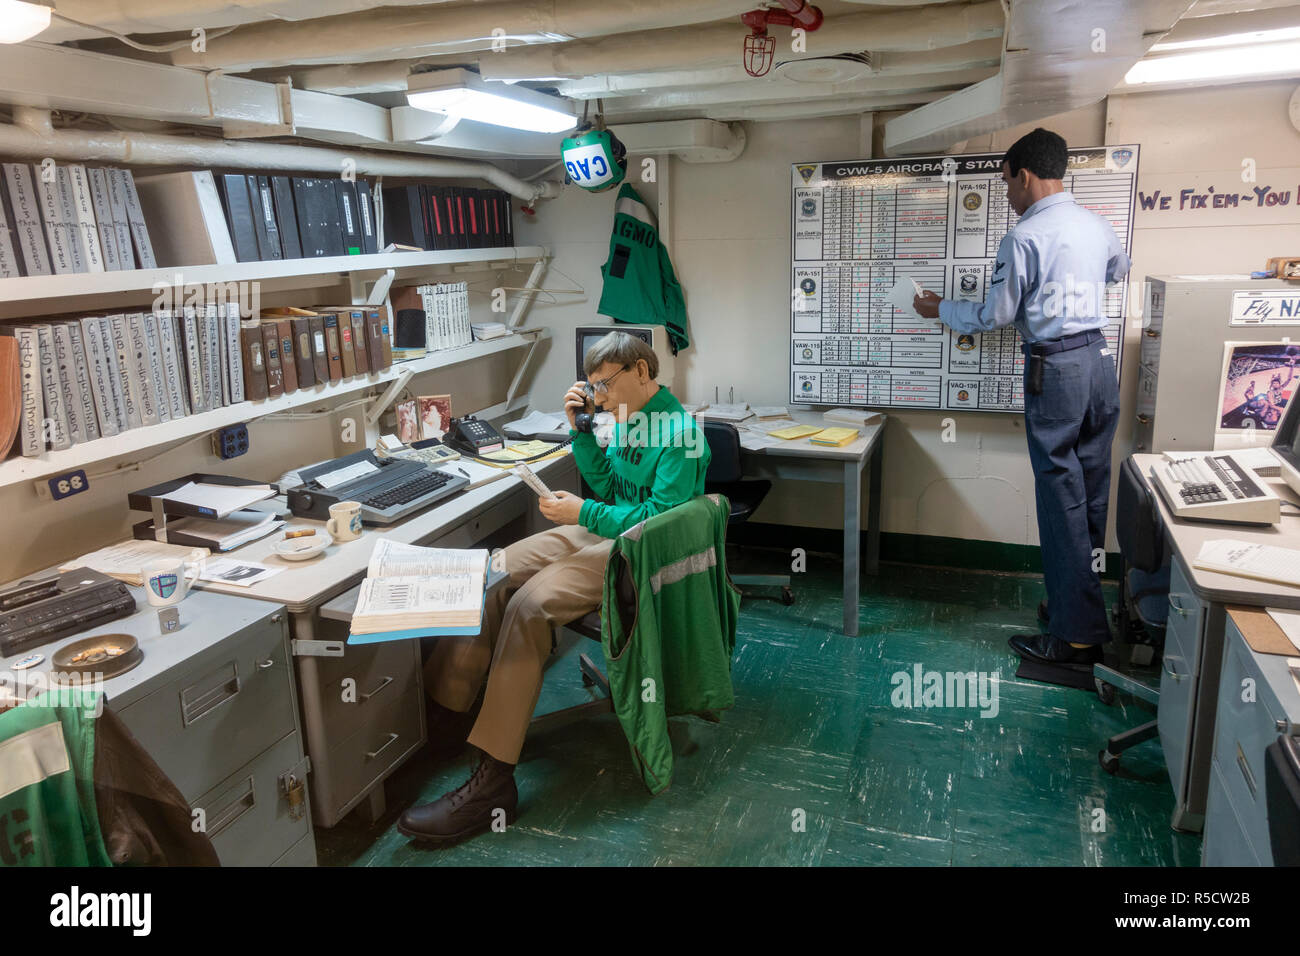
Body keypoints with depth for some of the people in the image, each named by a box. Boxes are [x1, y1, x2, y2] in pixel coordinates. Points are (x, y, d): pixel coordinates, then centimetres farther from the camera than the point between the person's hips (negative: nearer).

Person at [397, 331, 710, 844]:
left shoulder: (679, 432, -17)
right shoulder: (628, 416, 11)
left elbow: (659, 519, -21)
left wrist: (583, 513, -18)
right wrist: (579, 428, 4)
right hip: (603, 530, 10)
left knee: (530, 604, -27)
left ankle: (492, 781, -24)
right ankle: (441, 702, 2)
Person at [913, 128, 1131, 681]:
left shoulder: (1025, 236, -12)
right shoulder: (1097, 225, 11)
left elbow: (996, 315, -6)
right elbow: (1120, 269, 32)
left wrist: (940, 310, 10)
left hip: (1055, 366, -7)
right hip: (1099, 357, 7)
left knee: (1061, 495, -4)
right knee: (1093, 490, 13)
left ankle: (1075, 639, 1)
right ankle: (1084, 606, 25)